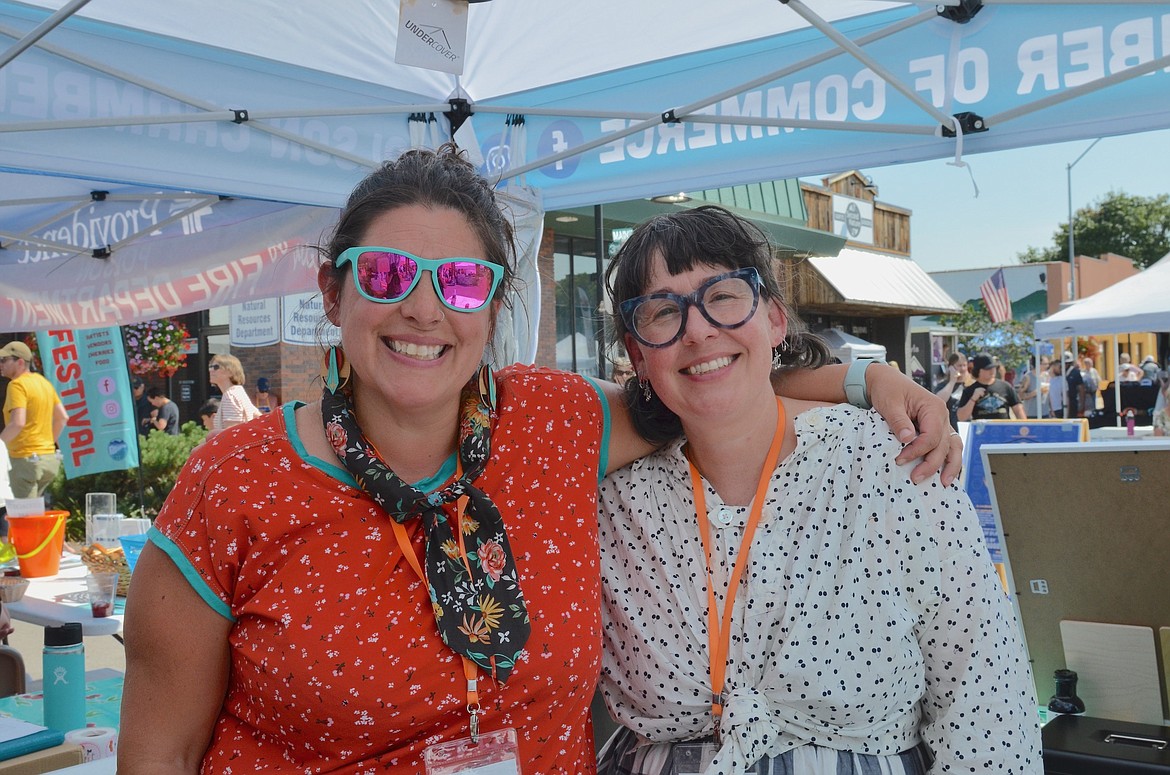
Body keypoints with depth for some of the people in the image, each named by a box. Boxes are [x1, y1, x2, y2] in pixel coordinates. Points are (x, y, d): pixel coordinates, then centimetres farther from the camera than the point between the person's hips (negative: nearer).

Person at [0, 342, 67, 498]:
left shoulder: (17, 385, -12)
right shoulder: (44, 382, 13)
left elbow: (18, 423, -24)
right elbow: (62, 417, 17)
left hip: (26, 459, -8)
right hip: (48, 456, 8)